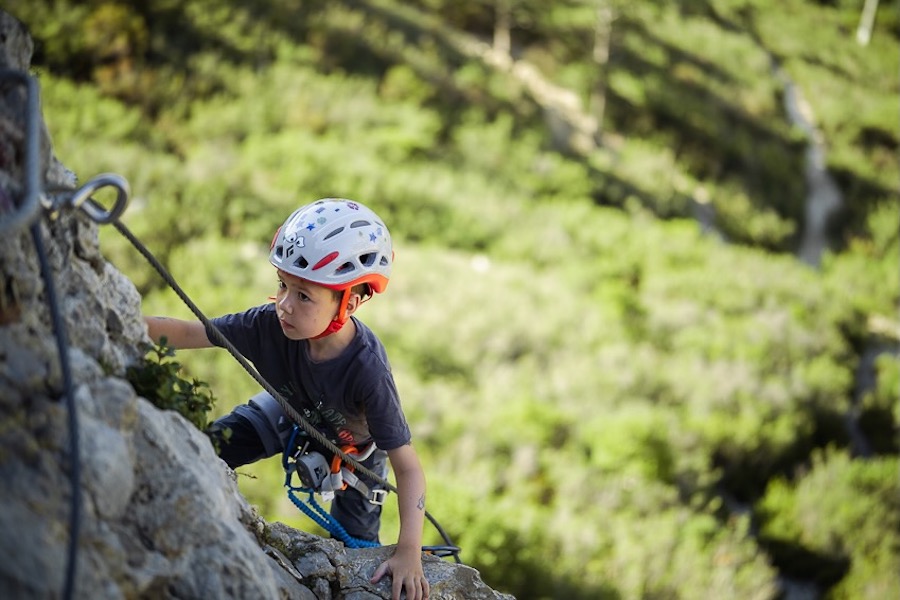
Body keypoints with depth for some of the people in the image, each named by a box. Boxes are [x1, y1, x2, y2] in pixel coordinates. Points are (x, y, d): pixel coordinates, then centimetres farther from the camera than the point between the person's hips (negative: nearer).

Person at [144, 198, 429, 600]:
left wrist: (409, 553, -48)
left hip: (355, 443, -3)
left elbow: (407, 466, -40)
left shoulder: (367, 371, -44)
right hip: (292, 411, 3)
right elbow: (187, 333, -27)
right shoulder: (272, 324, -36)